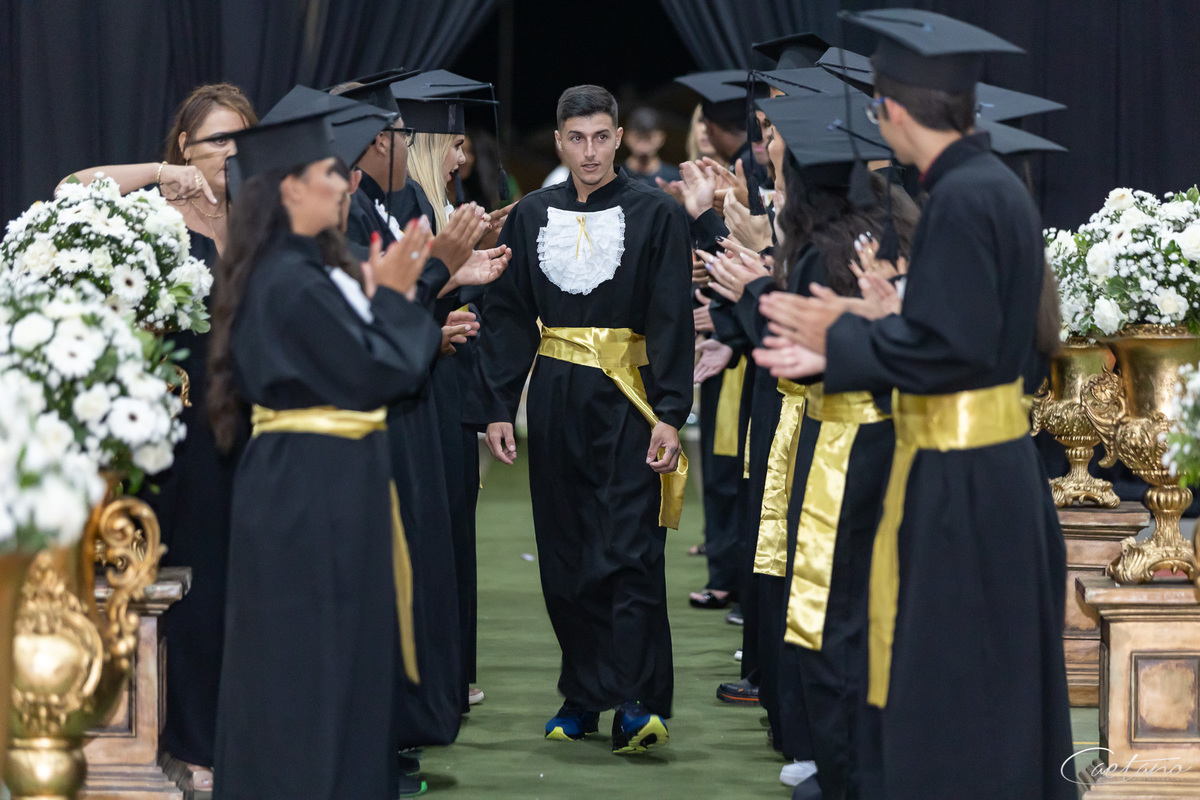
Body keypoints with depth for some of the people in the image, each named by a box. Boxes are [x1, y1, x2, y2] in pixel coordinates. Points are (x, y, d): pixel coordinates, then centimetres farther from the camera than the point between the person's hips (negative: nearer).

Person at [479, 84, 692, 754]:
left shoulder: (656, 214, 0)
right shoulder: (532, 216, 10)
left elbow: (673, 321, -4)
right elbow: (508, 316, 12)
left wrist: (671, 415, -11)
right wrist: (500, 408, 4)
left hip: (627, 402, -4)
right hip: (556, 402, 4)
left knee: (627, 552, -10)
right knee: (565, 557, 6)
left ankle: (636, 705, -13)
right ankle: (582, 696, 16)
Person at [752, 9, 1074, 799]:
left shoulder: (962, 200, -19)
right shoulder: (998, 185, 10)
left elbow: (947, 348, -22)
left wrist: (840, 337, -7)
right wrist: (839, 352, 13)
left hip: (955, 486, -10)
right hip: (1000, 466, 10)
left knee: (947, 711, -2)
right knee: (998, 684, 17)